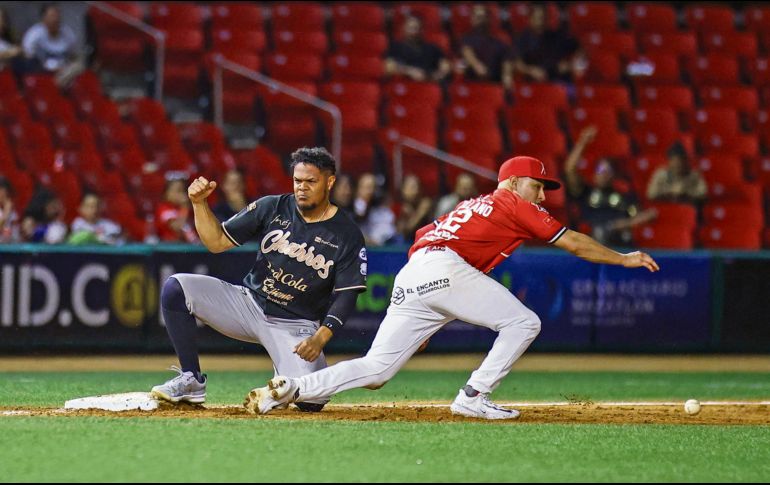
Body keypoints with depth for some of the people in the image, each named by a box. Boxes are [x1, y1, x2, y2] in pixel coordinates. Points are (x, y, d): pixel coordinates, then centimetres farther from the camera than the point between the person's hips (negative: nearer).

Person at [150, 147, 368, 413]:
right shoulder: (271, 209, -2)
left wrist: (320, 338, -26)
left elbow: (346, 294, -12)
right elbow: (217, 242, 0)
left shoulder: (347, 235, -10)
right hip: (249, 304, 3)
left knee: (310, 401, -26)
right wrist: (200, 203, -17)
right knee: (175, 288, -19)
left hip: (296, 327, -3)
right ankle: (191, 380, -8)